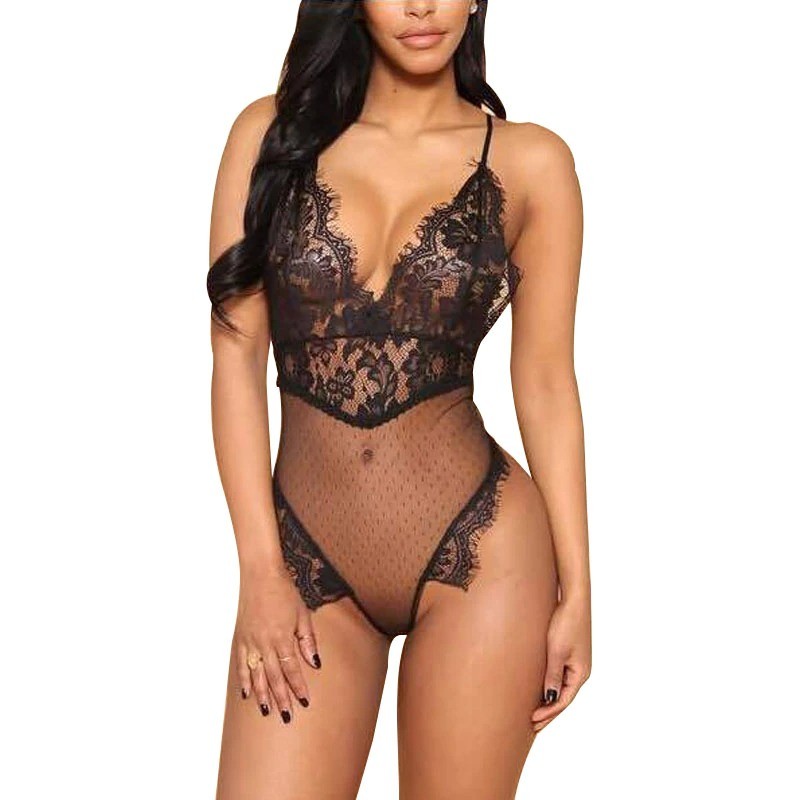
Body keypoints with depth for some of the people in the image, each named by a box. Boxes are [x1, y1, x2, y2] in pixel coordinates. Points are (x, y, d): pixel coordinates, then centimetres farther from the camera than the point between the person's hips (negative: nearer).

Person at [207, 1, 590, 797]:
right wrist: (261, 568, -6)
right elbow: (236, 353, 0)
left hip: (478, 546, -1)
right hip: (305, 551, 1)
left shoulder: (530, 162, 1)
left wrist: (575, 590, 1)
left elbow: (545, 382, 3)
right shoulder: (274, 131, 2)